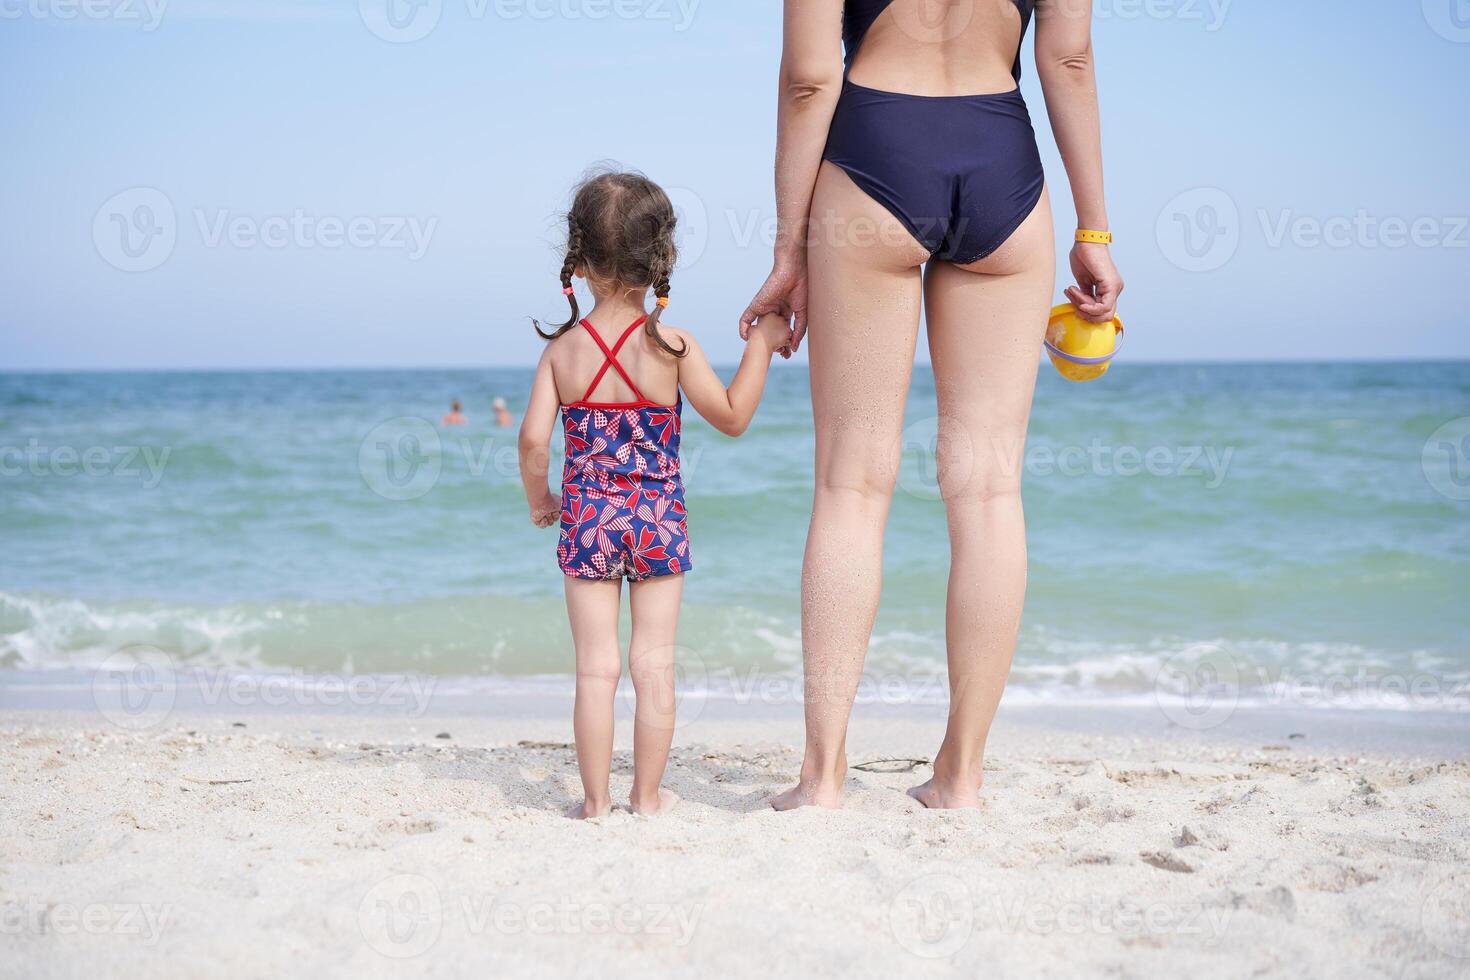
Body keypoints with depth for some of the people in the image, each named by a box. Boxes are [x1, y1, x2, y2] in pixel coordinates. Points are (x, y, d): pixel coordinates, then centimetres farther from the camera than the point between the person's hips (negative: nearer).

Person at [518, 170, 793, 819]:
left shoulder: (562, 349, -4)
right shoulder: (672, 345, -8)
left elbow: (533, 439, -7)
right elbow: (732, 417, -2)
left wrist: (539, 500, 10)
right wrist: (760, 345, 6)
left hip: (587, 521, 1)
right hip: (658, 519, -1)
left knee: (596, 666, 5)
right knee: (654, 664, 7)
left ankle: (595, 799, 9)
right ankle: (647, 796, 14)